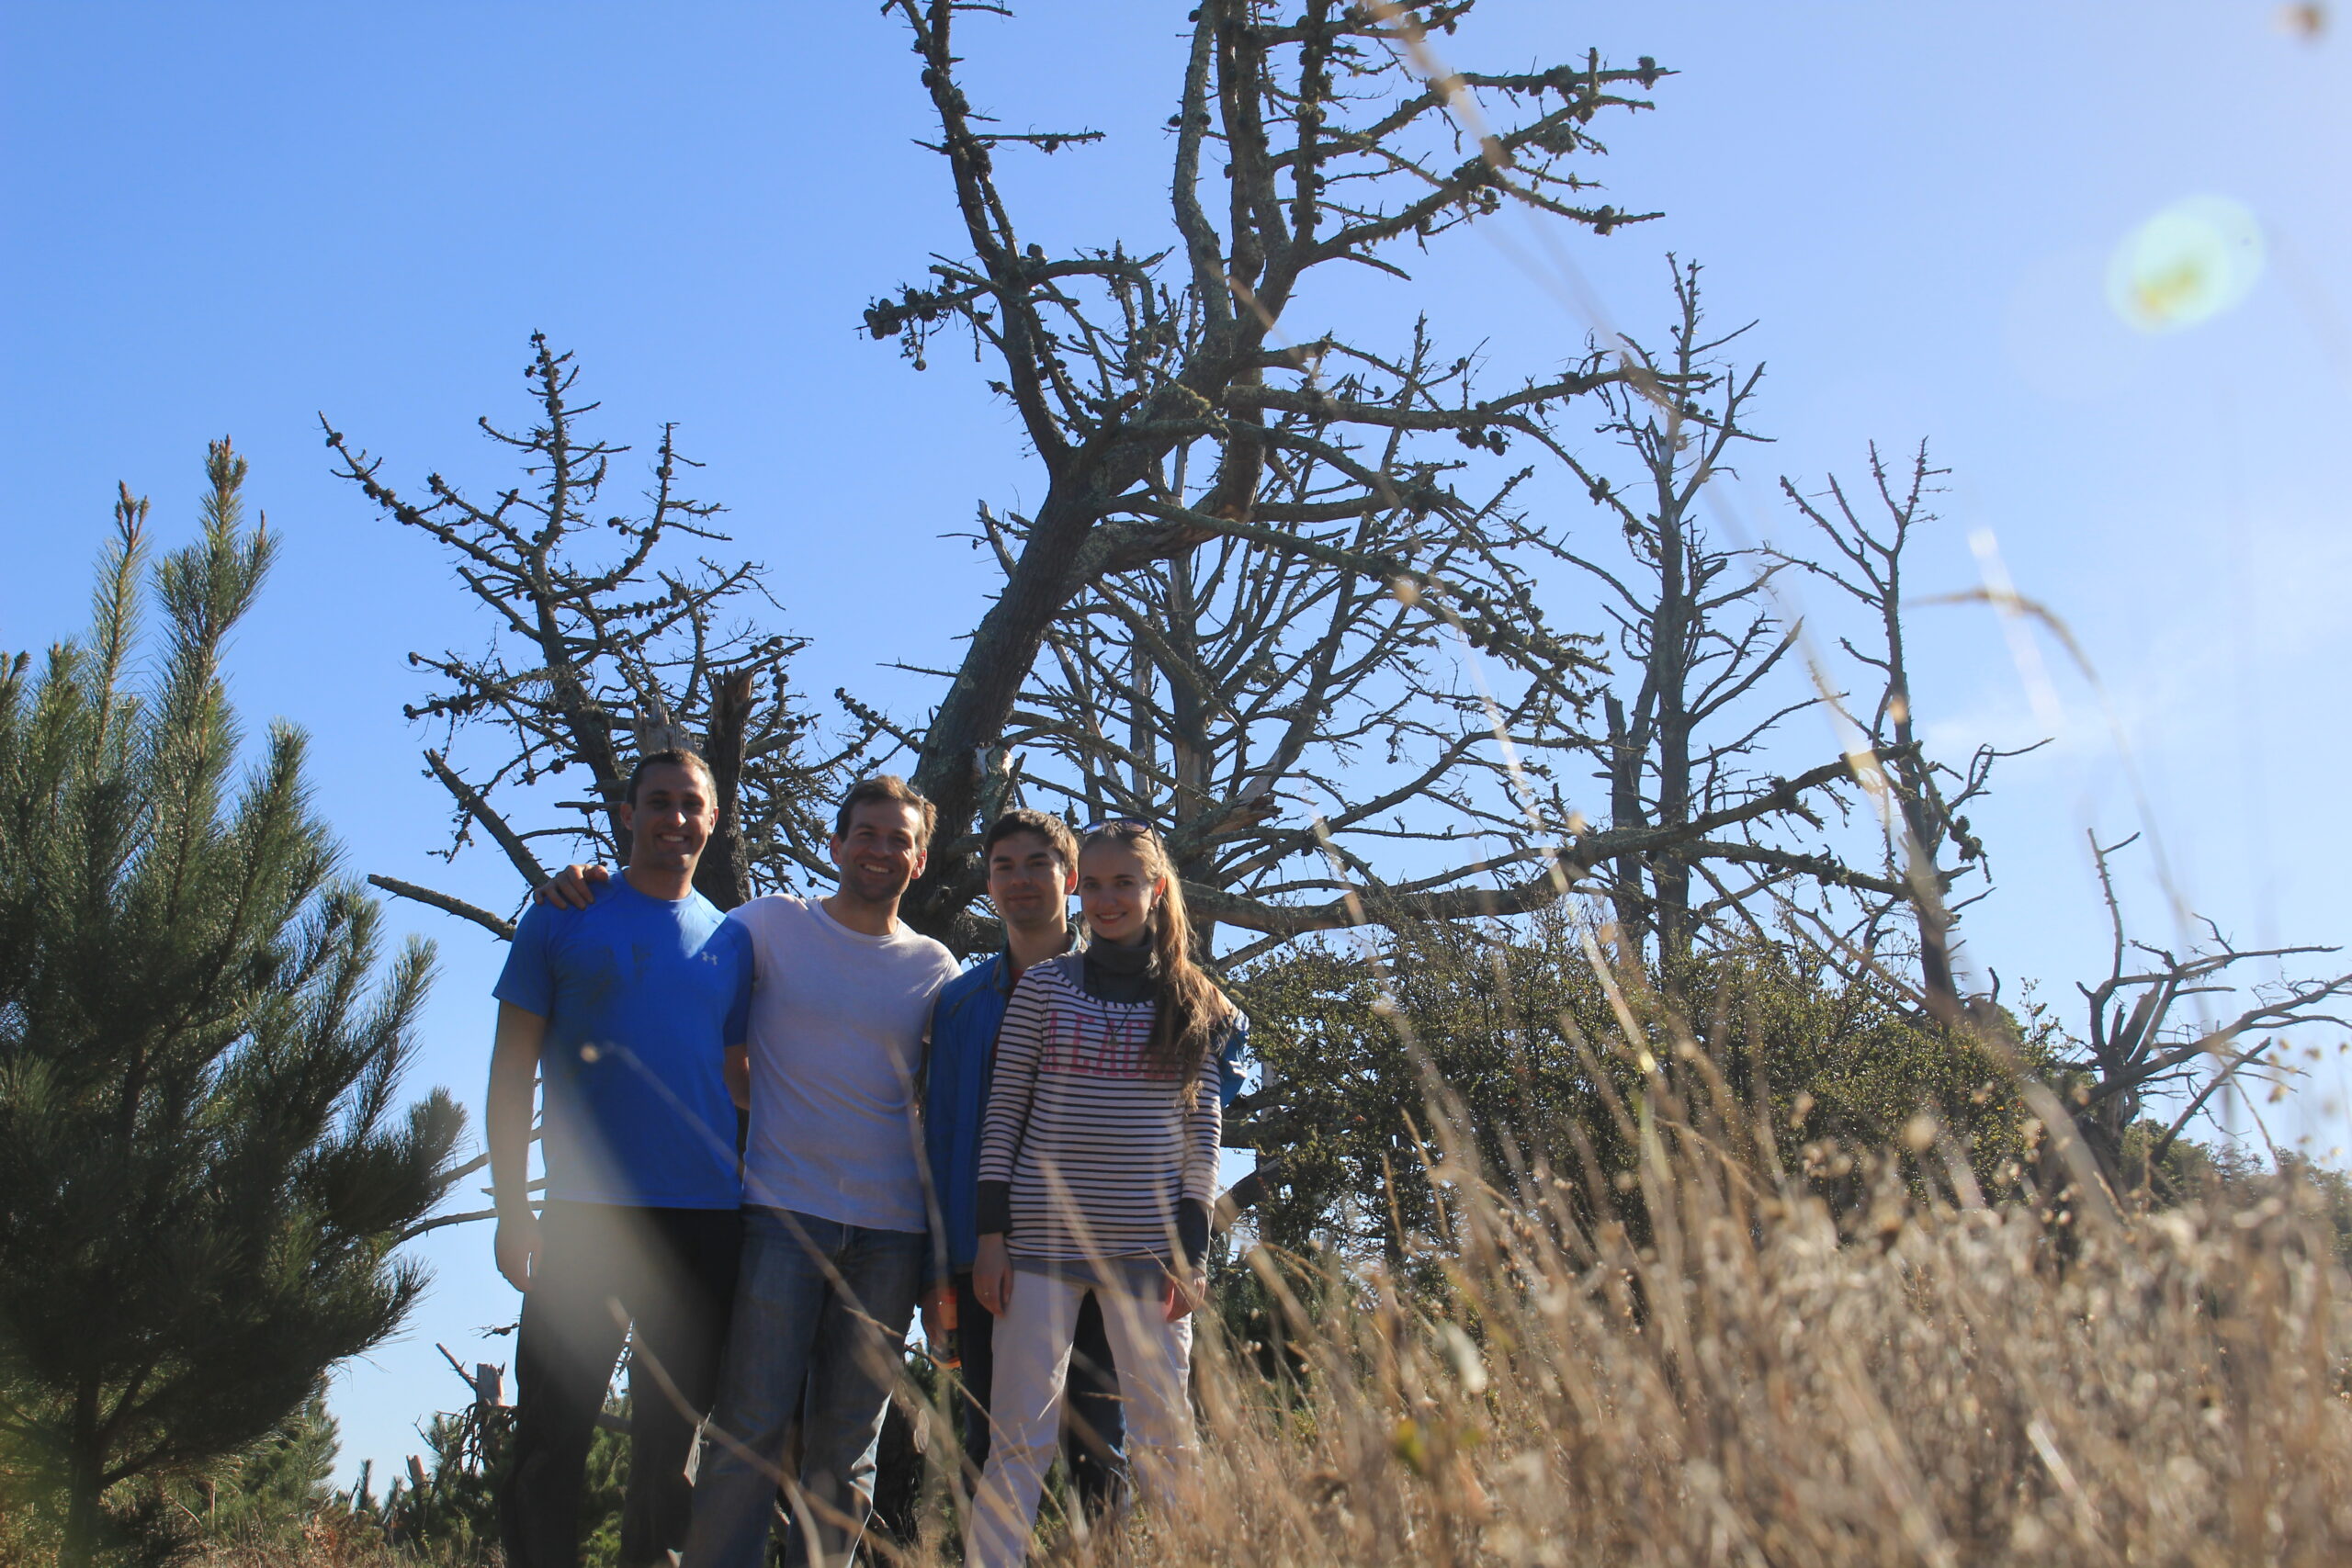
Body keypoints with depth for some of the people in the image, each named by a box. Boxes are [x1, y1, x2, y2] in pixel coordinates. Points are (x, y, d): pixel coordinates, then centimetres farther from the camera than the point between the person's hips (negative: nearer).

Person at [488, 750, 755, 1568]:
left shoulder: (730, 940, 12)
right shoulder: (562, 919, 4)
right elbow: (512, 1070, 3)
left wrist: (759, 1205, 9)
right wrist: (511, 1208, -5)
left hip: (708, 1217, 3)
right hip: (587, 1213, -3)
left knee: (671, 1439, 11)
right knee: (553, 1435, 0)